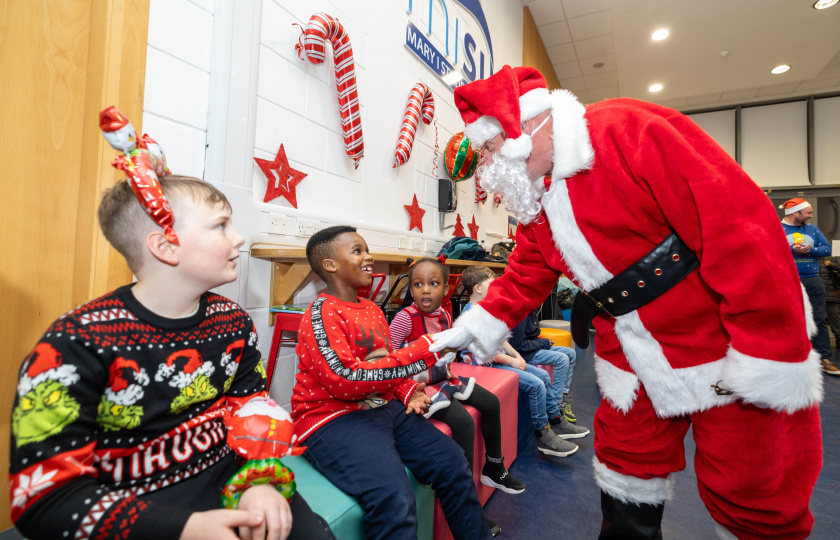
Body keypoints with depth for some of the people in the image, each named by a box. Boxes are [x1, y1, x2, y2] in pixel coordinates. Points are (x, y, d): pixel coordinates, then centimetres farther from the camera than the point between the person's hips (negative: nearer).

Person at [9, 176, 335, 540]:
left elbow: (250, 407, 4)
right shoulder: (75, 344, -15)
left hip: (223, 473, 4)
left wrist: (261, 480, -15)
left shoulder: (233, 322, 0)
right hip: (130, 507, -3)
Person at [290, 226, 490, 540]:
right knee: (395, 502, -28)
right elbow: (346, 381, -24)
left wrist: (409, 391, 0)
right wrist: (422, 352, -24)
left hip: (384, 407, 8)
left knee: (452, 462, 1)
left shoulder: (373, 310, 11)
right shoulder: (322, 313, -13)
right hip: (332, 417, -8)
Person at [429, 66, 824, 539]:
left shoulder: (627, 131, -21)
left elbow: (740, 224, -26)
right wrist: (470, 331, 7)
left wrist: (767, 358, -23)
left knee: (750, 498, 9)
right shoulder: (537, 202, 5)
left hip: (734, 350, -6)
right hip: (634, 361, 7)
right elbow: (525, 277, 12)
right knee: (627, 463, 20)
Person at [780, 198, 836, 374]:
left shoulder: (813, 229, 13)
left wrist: (810, 250, -11)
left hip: (813, 281, 4)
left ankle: (824, 359, 9)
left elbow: (827, 248, 6)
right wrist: (792, 249, -21)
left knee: (819, 320, 4)